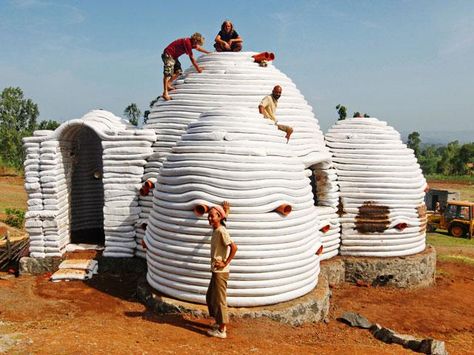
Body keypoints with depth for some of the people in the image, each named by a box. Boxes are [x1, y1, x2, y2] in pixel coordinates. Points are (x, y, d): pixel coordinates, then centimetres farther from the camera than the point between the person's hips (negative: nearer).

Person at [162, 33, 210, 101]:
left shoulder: (191, 42, 8)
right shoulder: (187, 42, -20)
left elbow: (198, 48, 31)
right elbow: (191, 58, -15)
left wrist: (207, 52, 42)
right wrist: (198, 68, -7)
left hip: (173, 56, 11)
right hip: (168, 55, -11)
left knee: (178, 72, 10)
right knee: (168, 73, -18)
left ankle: (168, 85, 7)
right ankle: (165, 93, -26)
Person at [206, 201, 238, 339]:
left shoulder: (221, 231, -19)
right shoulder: (215, 230, 6)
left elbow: (234, 247, -24)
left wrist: (225, 263, -19)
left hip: (221, 272, -9)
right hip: (215, 271, 9)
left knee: (219, 300, 1)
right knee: (210, 297, 20)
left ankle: (221, 330, 12)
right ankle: (219, 323, 34)